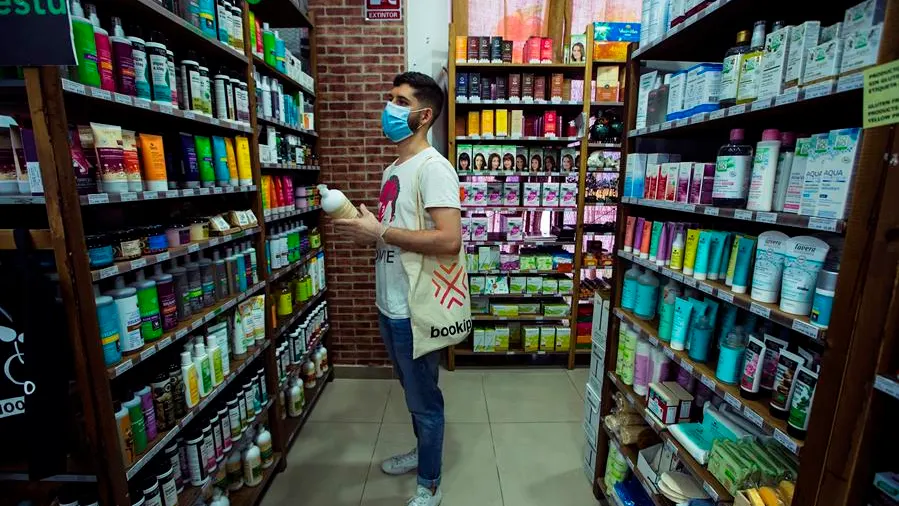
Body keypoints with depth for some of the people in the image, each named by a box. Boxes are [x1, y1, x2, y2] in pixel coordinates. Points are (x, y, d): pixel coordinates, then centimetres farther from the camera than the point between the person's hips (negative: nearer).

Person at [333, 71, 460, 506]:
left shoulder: (433, 168, -17)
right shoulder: (392, 170, 12)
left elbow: (449, 240, -27)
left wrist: (378, 231, -23)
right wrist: (361, 228, 1)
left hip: (415, 310, -9)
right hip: (389, 304, 9)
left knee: (424, 399, 11)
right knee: (413, 393, 26)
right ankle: (422, 452, 50)